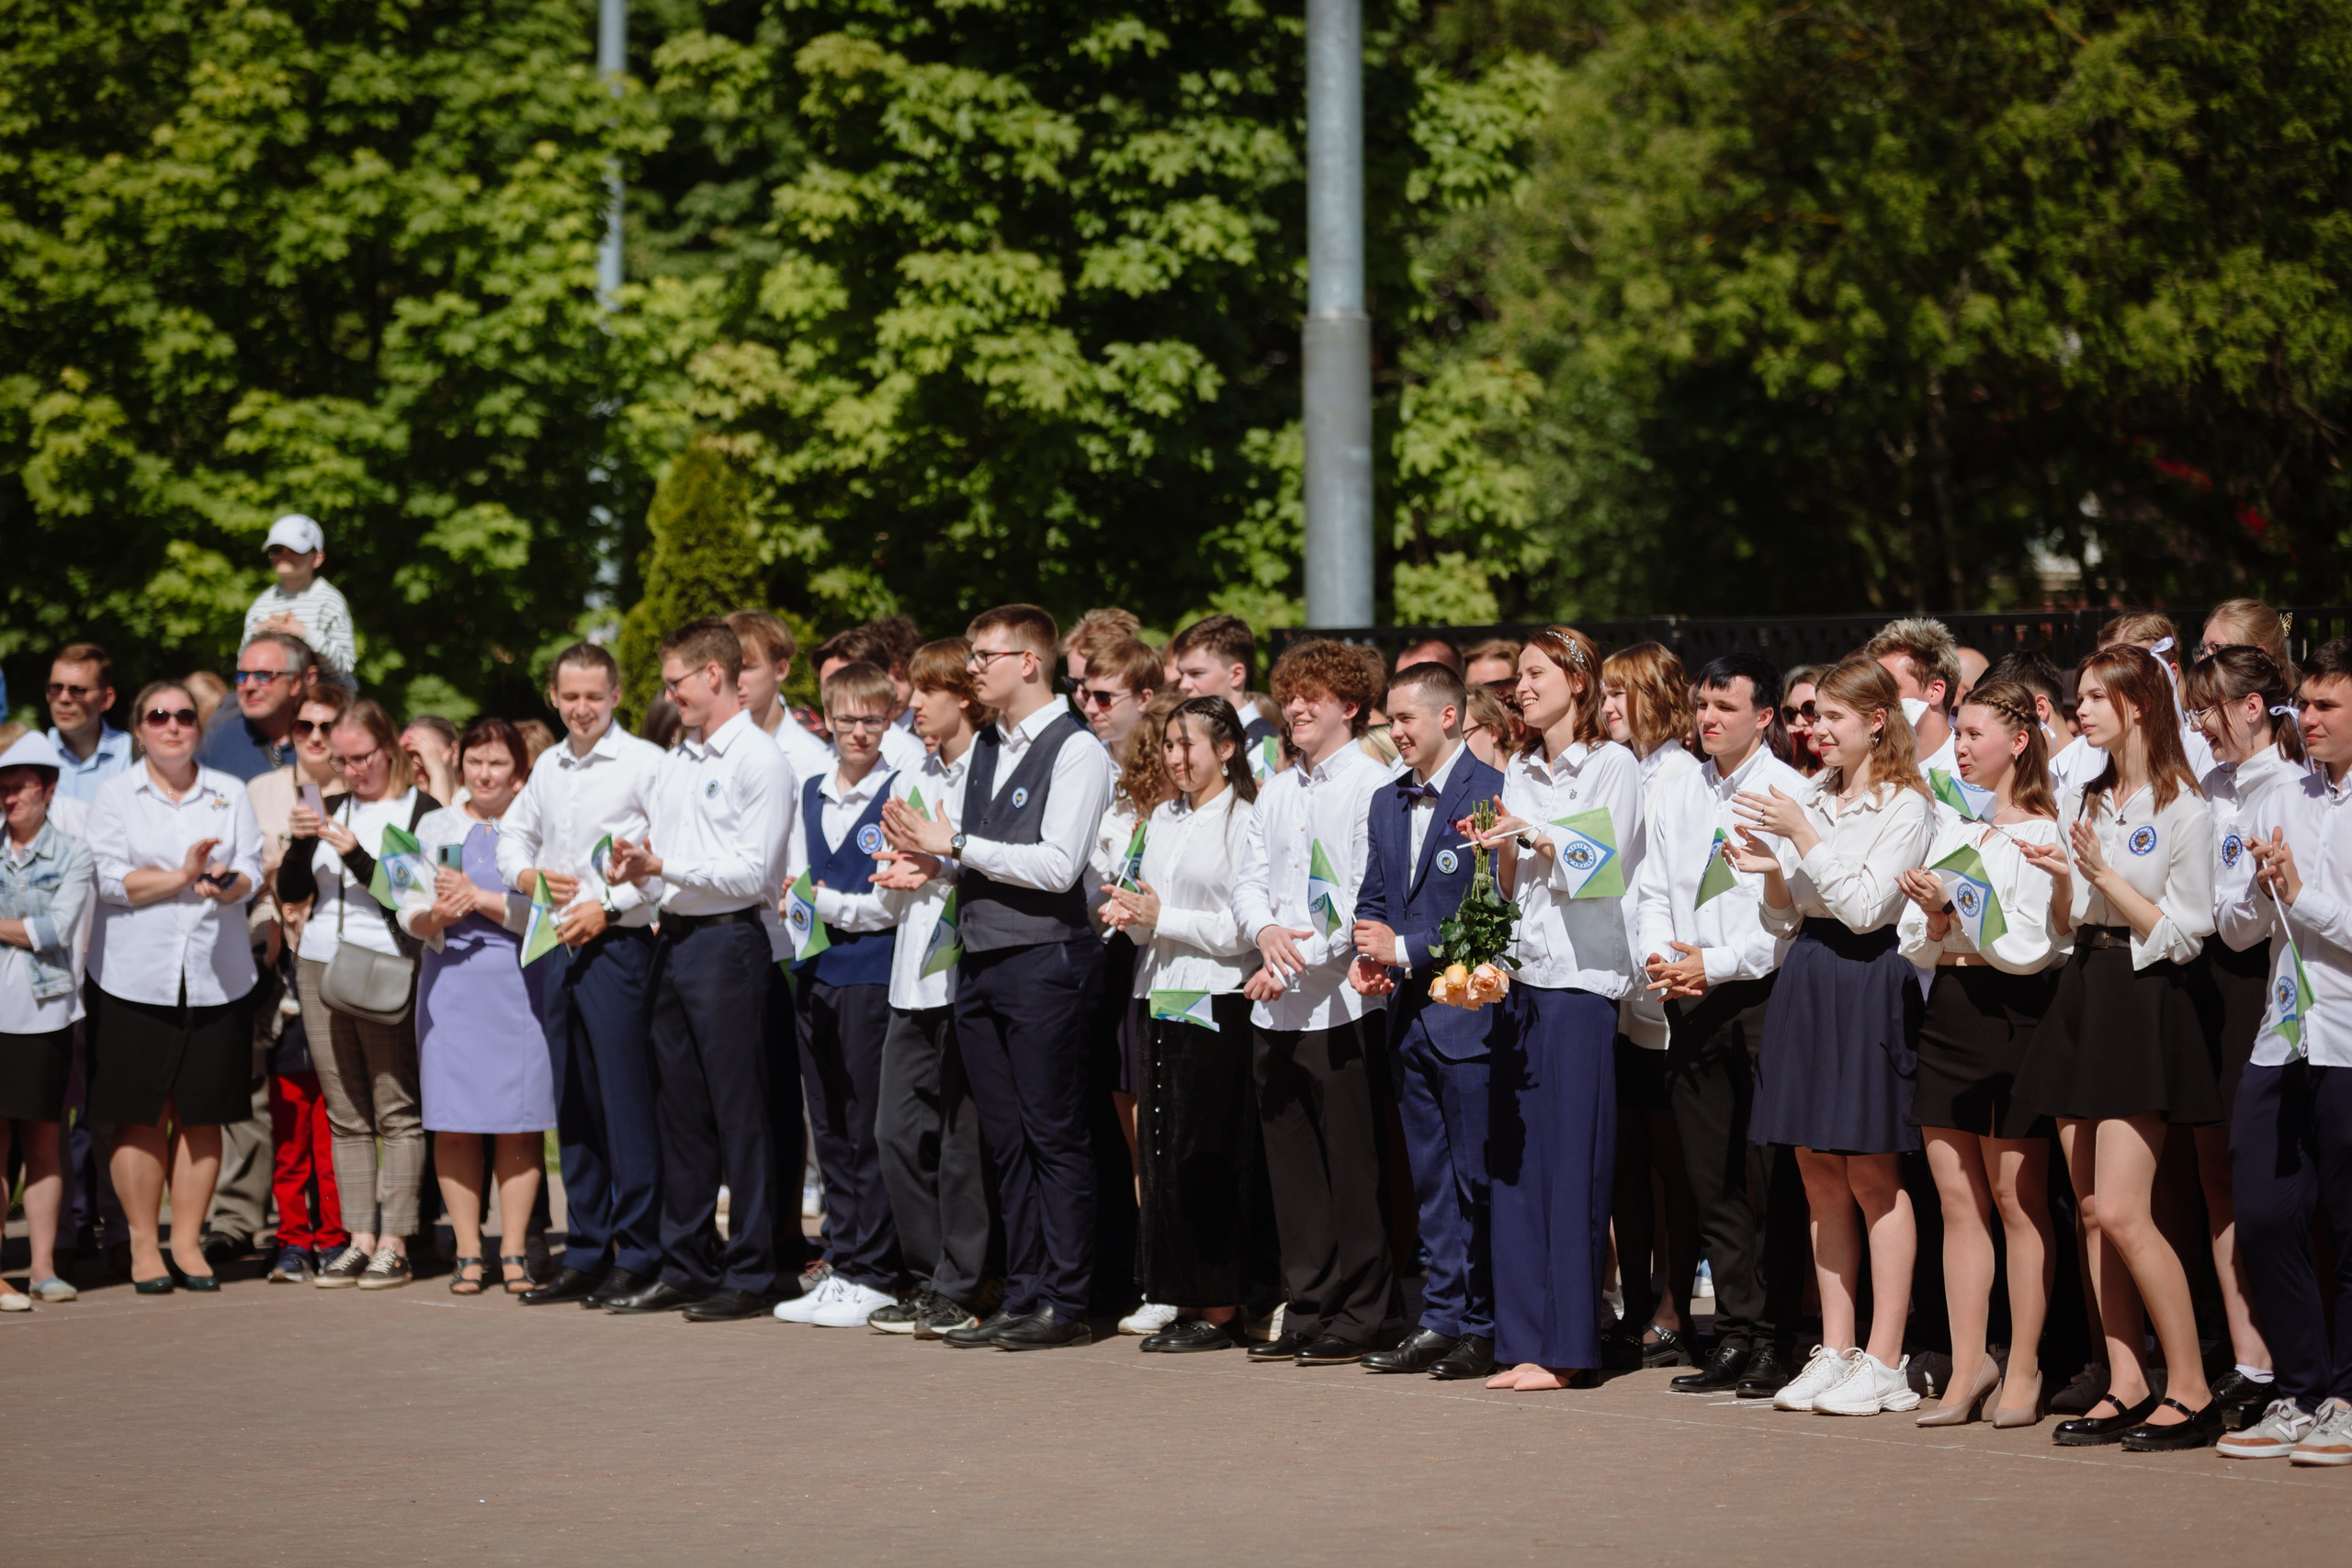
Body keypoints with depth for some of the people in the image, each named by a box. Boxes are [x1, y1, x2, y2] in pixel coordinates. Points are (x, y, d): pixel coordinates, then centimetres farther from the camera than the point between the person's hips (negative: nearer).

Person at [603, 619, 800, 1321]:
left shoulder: (760, 760, -8)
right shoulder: (677, 762, 18)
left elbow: (752, 870, -15)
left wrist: (664, 865, -16)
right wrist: (637, 869, 0)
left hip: (729, 940, -8)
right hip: (675, 940, 8)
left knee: (739, 1112, -4)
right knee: (679, 1110, 10)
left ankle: (751, 1275, 0)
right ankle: (686, 1267, 17)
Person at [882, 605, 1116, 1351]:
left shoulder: (1075, 750, -8)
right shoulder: (985, 747, 17)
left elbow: (1056, 866, -17)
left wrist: (956, 844, -12)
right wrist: (926, 860, 3)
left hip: (1045, 960, -8)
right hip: (978, 961, 8)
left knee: (1056, 1138, -3)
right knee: (1007, 1142, 10)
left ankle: (1064, 1303, 1)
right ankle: (1022, 1297, 15)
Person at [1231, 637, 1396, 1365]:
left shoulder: (1373, 786, -6)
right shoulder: (1275, 792, 18)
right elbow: (1249, 880, 14)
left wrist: (1301, 963, -16)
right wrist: (1265, 930, -8)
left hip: (1343, 1003, -7)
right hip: (1274, 1007, 7)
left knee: (1352, 1164, -4)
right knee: (1292, 1165, 9)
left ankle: (1358, 1316, 2)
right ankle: (1307, 1309, 15)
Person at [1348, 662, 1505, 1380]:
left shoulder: (1490, 795, -10)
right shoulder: (1387, 804, 15)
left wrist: (1408, 949, -15)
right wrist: (1367, 957, -1)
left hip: (1468, 1013, -8)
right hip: (1409, 1012, 8)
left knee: (1478, 1179, -3)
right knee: (1431, 1179, 12)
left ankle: (1486, 1329, 2)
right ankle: (1442, 1318, 17)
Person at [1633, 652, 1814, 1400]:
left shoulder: (1792, 795, -4)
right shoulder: (1671, 798, 15)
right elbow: (1651, 892, 14)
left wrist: (1716, 962, -14)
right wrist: (1660, 954, -5)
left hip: (1766, 995, -5)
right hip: (1691, 1002, 5)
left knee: (1772, 1178, -4)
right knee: (1712, 1177, 6)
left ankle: (1775, 1341, 1)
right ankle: (1735, 1333, 11)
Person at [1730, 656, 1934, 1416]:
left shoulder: (1905, 806, -6)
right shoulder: (1809, 796, 12)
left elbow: (1866, 906, -16)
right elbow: (1783, 918, 14)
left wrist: (1802, 836, -15)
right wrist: (1771, 869, -6)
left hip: (1868, 981, -7)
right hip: (1806, 977, 7)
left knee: (1872, 1175, -4)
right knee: (1820, 1174, 8)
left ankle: (1884, 1362, 0)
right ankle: (1835, 1350, 13)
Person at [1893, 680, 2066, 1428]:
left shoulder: (2041, 832, -5)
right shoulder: (1950, 828, 16)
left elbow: (2032, 945, -12)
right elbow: (1915, 944, 14)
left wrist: (1955, 906, -15)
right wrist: (1933, 920, -7)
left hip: (2013, 1013, -7)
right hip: (1949, 1010, 7)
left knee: (2017, 1198, -2)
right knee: (1958, 1199, 6)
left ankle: (2023, 1369, 4)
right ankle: (1968, 1366, 9)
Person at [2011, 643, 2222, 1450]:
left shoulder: (2183, 810, -7)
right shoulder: (2081, 802, 14)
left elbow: (2185, 933, -10)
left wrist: (2105, 875, -16)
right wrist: (2059, 877, -1)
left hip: (2145, 1000, -7)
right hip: (2083, 991, 7)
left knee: (2122, 1210, -14)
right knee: (2092, 1212, 4)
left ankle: (2191, 1391, -7)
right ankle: (2126, 1386, 9)